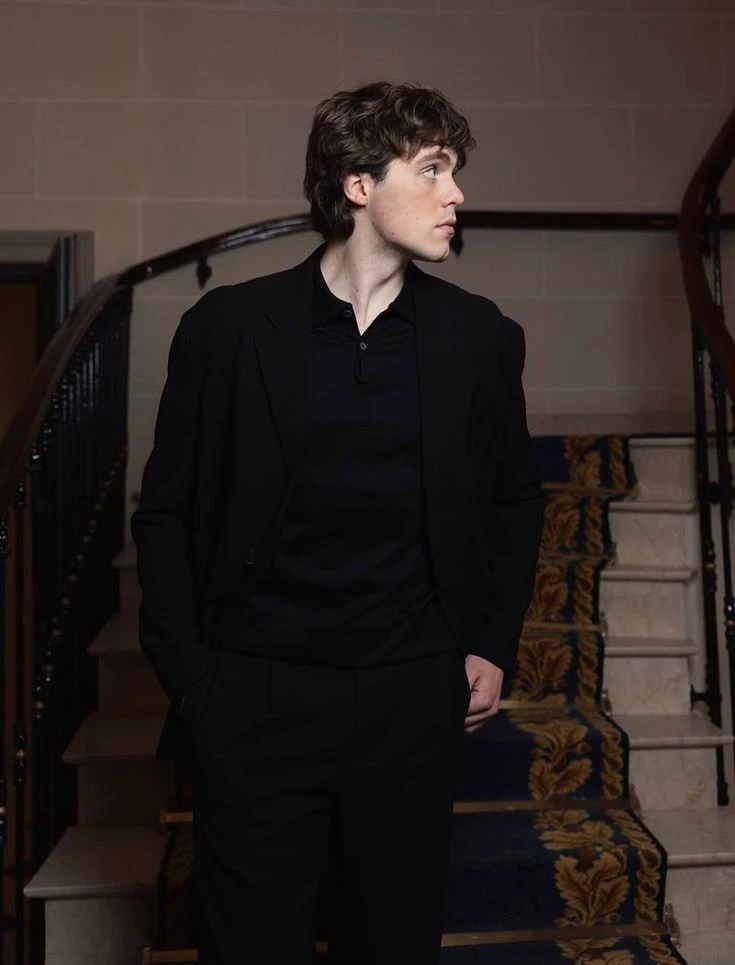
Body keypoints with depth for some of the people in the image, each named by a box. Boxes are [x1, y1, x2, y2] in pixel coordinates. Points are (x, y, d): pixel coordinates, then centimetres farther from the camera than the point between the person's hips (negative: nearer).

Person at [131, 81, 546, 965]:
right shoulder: (227, 326, -5)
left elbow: (515, 500, 12)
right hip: (255, 695, -1)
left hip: (413, 695, 2)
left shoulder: (481, 336, 2)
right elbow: (166, 511, 0)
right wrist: (186, 674, -3)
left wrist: (493, 646, 5)